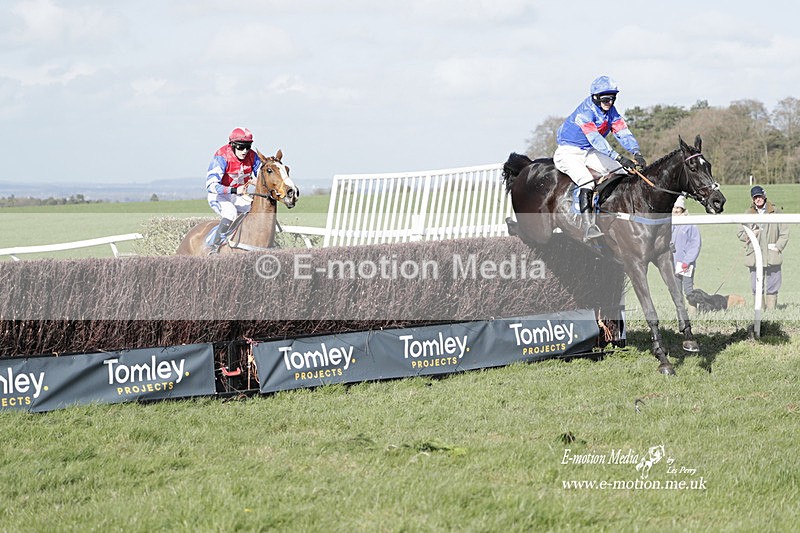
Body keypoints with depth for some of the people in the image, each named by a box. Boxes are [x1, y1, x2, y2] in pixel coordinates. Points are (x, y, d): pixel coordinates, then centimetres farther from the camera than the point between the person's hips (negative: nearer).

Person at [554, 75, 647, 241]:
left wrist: (636, 153, -30)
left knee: (623, 172, -5)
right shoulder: (584, 112, -25)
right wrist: (618, 157, -45)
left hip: (589, 153, 8)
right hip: (568, 152, -8)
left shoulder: (611, 112, 0)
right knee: (586, 182, -33)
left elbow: (623, 133, -11)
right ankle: (588, 227, -38)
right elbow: (595, 139, -36)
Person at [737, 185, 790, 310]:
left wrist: (778, 247, -5)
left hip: (772, 256, -2)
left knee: (772, 287, -1)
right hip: (754, 256, 2)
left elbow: (784, 233, 6)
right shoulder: (748, 214, 9)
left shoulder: (775, 212, 3)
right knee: (756, 287, 3)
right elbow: (741, 234, 14)